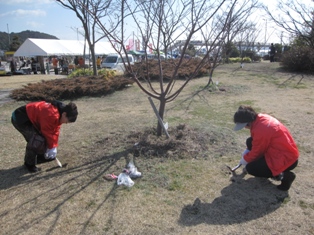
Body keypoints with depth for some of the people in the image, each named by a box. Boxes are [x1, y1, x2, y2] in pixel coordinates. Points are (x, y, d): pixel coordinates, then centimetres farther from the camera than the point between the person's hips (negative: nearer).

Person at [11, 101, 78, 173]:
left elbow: (55, 131, 5)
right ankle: (29, 164, 3)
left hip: (29, 118, 10)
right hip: (19, 119, -10)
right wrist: (51, 147, -9)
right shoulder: (51, 115, -33)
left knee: (42, 138, 12)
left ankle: (40, 157, 30)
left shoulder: (57, 114, -1)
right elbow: (48, 132, -23)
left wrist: (53, 147, 3)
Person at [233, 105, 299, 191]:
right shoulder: (261, 118, -3)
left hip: (286, 159, -9)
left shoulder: (260, 129, -29)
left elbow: (256, 152, -14)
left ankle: (283, 175, -5)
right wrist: (247, 151, 11)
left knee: (250, 168, -10)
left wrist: (245, 159, 4)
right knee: (250, 141, 7)